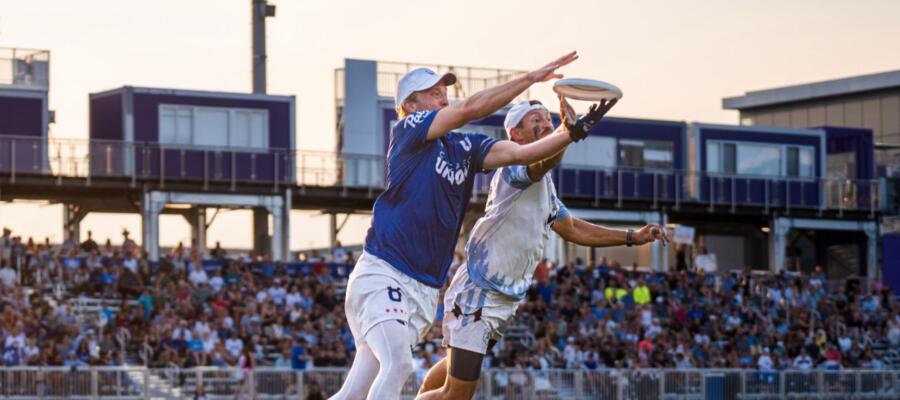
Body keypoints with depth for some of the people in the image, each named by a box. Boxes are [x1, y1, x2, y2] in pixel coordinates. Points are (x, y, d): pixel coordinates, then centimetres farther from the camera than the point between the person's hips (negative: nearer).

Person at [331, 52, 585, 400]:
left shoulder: (466, 147, 14)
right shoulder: (407, 130, -2)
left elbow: (520, 153, 1)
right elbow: (471, 109, -14)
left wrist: (573, 134, -14)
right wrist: (531, 78, -13)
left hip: (424, 290, 6)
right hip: (381, 275, -6)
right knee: (398, 364, -25)